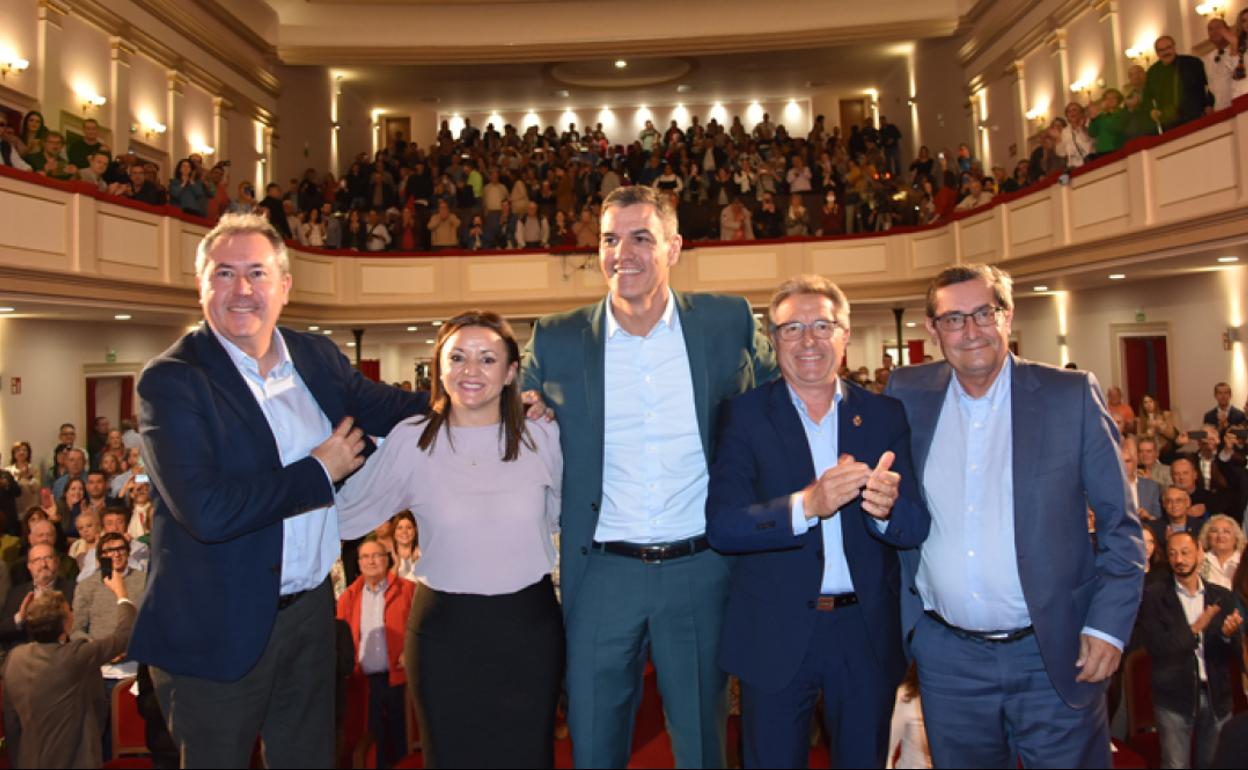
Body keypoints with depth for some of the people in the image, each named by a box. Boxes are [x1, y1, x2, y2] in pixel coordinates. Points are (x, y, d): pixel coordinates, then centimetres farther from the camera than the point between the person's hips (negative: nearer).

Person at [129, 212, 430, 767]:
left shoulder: (316, 356, 1)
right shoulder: (172, 380, -17)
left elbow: (382, 407, 12)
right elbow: (207, 512, -27)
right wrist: (318, 470, -18)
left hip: (310, 611, 5)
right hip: (219, 630, -5)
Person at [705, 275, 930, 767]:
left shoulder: (884, 416, 1)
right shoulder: (745, 416, -6)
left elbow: (917, 528, -4)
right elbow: (720, 526, -15)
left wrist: (886, 508, -27)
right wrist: (806, 505, -30)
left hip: (868, 637, 2)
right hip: (774, 637, -2)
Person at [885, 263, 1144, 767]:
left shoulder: (1072, 395, -6)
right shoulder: (906, 395, 0)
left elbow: (1120, 523, -3)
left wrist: (1108, 625, -8)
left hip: (1056, 656, -2)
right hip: (947, 656, 2)